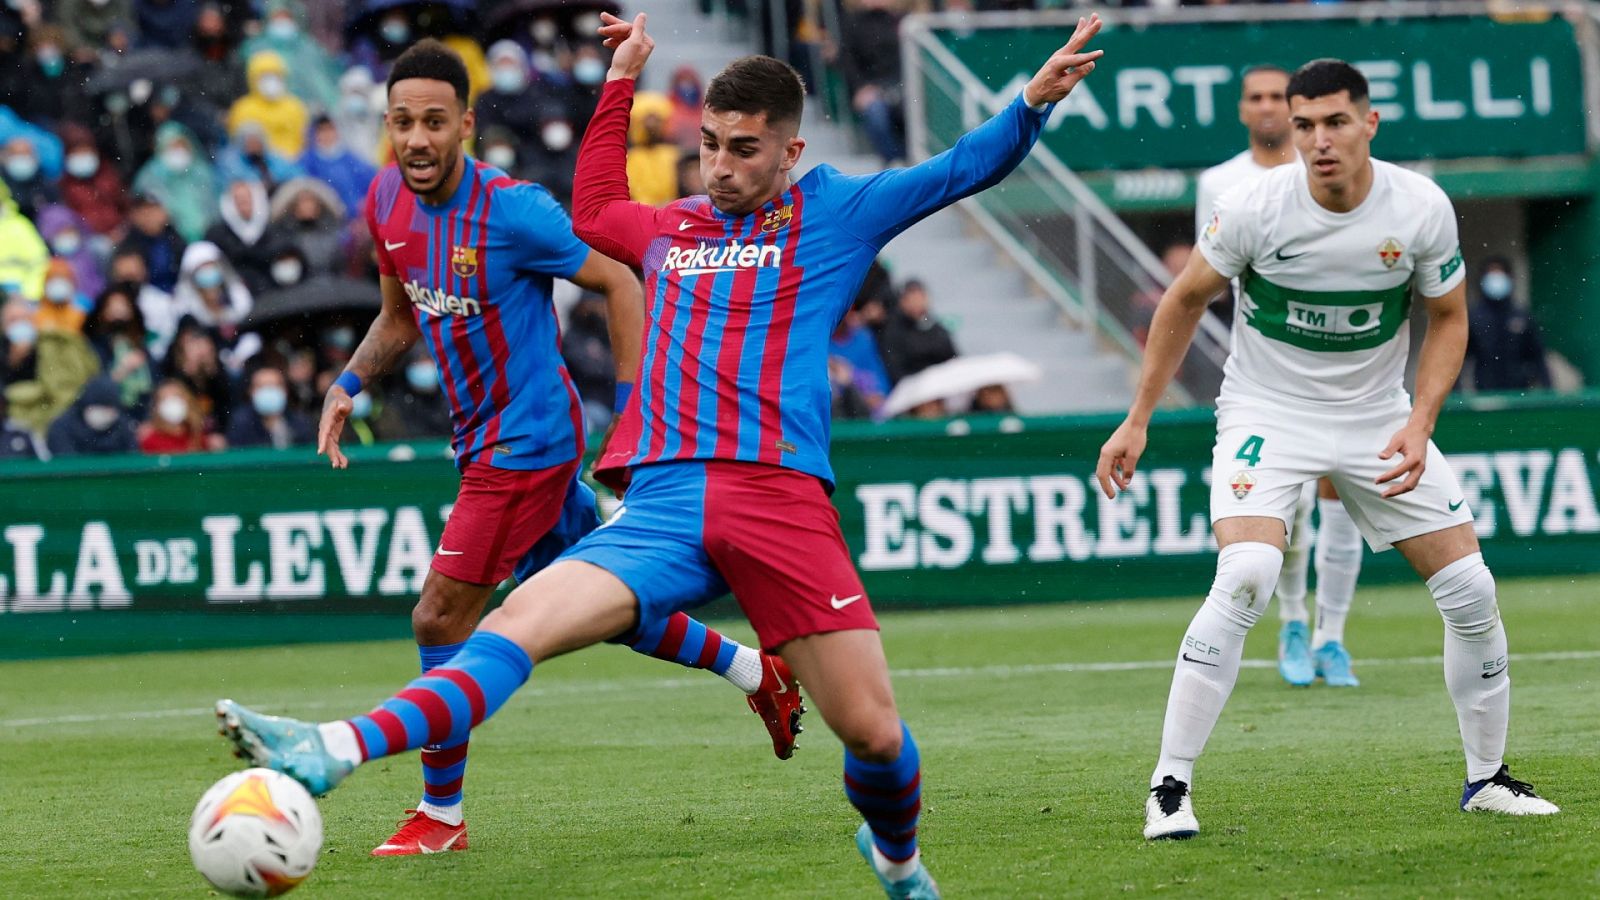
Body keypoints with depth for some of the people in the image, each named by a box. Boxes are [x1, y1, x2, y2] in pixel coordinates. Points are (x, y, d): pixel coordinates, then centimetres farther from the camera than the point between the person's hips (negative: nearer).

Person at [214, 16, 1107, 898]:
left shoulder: (833, 213, 13)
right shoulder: (667, 229, 23)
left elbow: (961, 172, 12)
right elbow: (594, 209, 45)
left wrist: (1034, 102, -3)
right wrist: (623, 82, 44)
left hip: (781, 499, -2)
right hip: (664, 504, 2)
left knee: (875, 733, -6)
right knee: (522, 618, -22)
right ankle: (335, 751, -38)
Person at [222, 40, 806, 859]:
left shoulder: (510, 210, -22)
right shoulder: (386, 201, 0)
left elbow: (619, 285, -15)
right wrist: (348, 385, 1)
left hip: (525, 439, -8)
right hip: (485, 437, 8)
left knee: (439, 619, -9)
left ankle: (440, 816, 5)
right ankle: (755, 671, 37)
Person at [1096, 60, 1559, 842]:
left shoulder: (1421, 208, -13)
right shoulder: (1253, 206, -18)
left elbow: (1448, 317, 3)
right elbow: (1186, 300, -2)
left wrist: (1419, 421, -12)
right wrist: (1137, 421, -2)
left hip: (1377, 418, 3)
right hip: (1266, 415, -3)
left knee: (1471, 590, -1)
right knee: (1245, 579, -27)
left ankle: (1486, 777, 21)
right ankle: (1169, 788, -18)